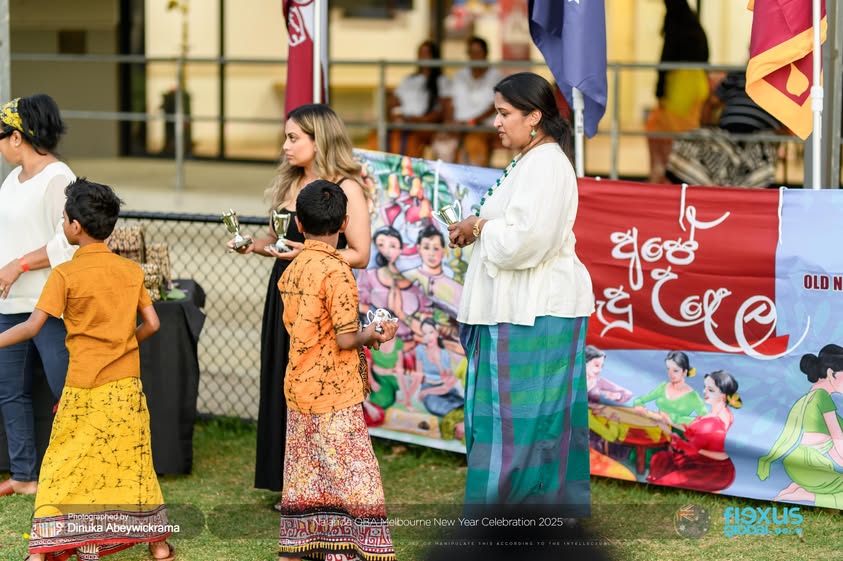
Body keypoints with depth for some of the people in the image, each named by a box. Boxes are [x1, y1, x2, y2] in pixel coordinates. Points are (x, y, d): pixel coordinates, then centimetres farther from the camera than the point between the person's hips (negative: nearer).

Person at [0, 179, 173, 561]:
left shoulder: (65, 275, -10)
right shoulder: (131, 271, 2)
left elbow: (33, 326, -16)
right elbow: (152, 324, 3)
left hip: (84, 387, -3)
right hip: (126, 386, 3)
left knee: (63, 466, 4)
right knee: (134, 463, 12)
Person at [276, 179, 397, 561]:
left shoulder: (292, 270, 8)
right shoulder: (336, 270, -16)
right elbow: (345, 339, -18)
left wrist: (363, 332, 14)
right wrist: (374, 334, 1)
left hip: (300, 390, 8)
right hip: (335, 396, -8)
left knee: (304, 480, 13)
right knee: (351, 480, -4)